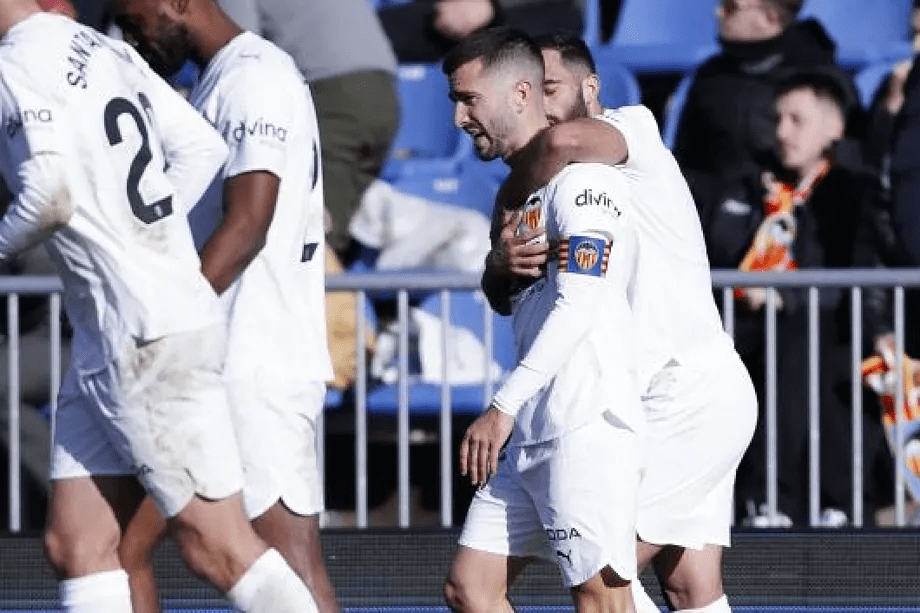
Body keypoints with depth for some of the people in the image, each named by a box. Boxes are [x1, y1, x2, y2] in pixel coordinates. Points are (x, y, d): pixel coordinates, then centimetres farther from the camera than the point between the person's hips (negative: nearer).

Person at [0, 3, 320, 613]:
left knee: (217, 548, -5)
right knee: (75, 544, 7)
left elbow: (52, 192, -26)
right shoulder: (107, 50, 13)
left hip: (149, 340, -9)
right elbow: (201, 146, 17)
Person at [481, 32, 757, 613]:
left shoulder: (636, 126, -7)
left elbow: (565, 140, -31)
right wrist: (503, 262, -18)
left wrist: (510, 207, -14)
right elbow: (502, 296, 6)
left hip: (693, 389, -9)